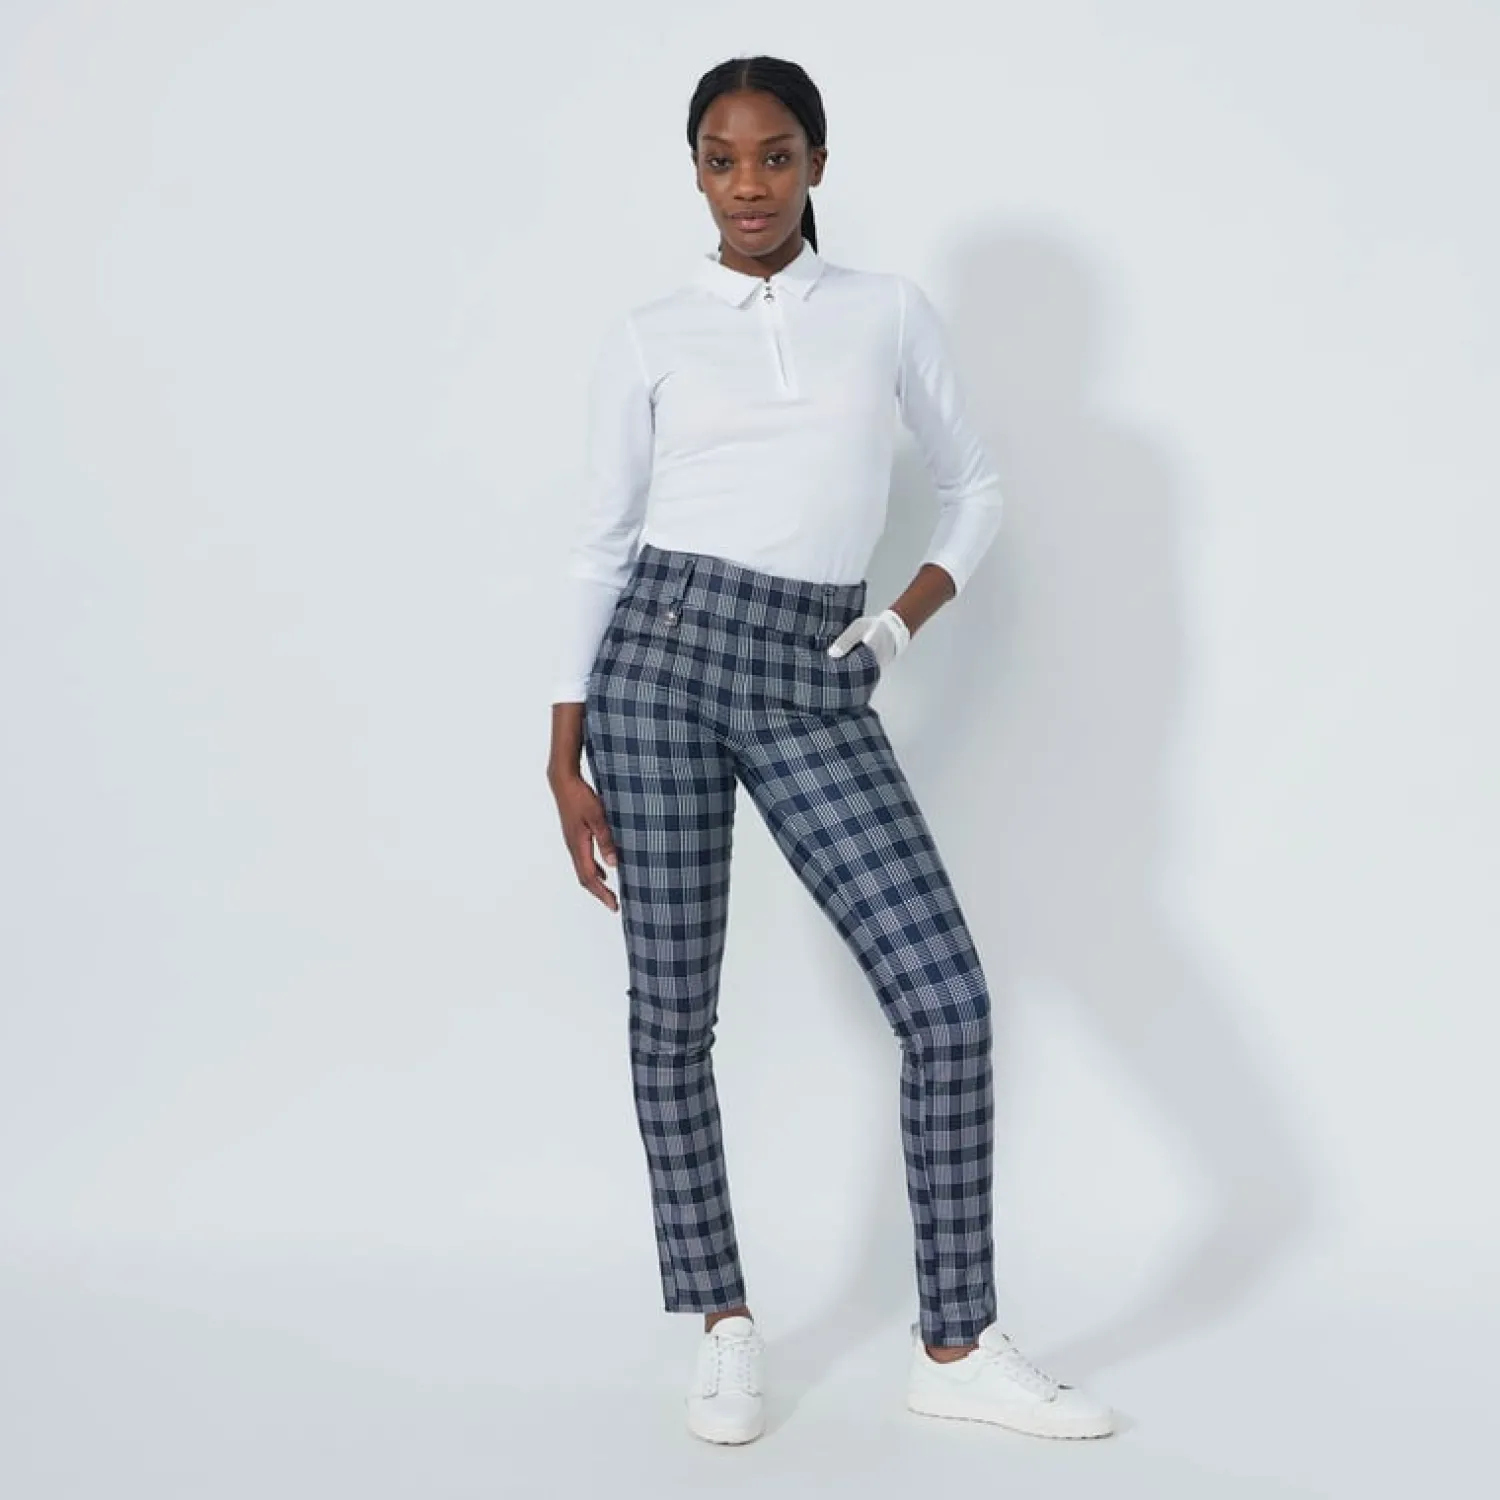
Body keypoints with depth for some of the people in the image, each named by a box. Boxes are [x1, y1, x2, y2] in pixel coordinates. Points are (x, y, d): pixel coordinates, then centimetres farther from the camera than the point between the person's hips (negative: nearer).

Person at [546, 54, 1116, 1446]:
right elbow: (604, 543, 8)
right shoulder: (647, 337, 7)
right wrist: (565, 758, 4)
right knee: (673, 1010, 1)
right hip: (664, 652, -1)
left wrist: (908, 614, 1)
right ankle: (723, 1326, 18)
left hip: (813, 688, 1)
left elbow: (973, 485, 19)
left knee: (949, 1002, -9)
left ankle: (956, 1348, 4)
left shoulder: (889, 311, 10)